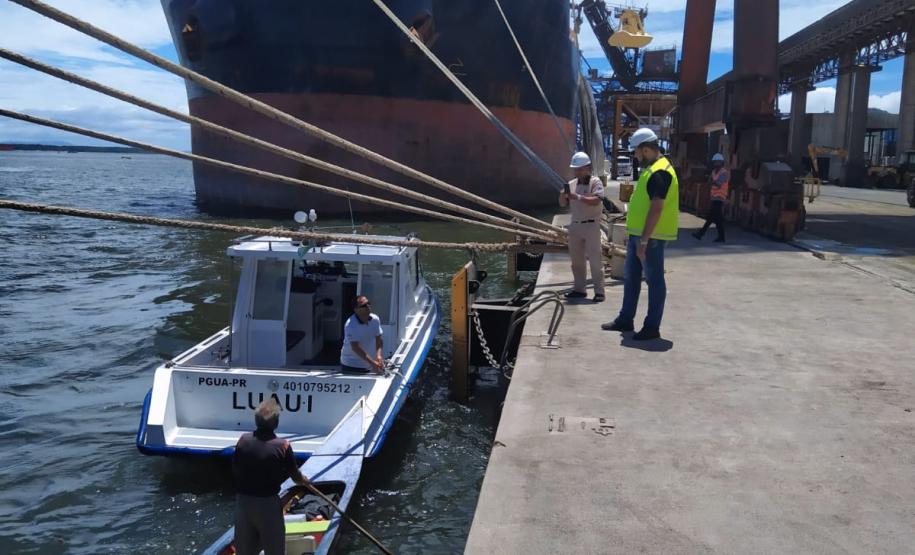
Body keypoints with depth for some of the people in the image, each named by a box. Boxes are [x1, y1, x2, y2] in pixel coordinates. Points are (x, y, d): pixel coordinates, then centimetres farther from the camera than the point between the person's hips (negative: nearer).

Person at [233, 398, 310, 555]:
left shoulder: (243, 440, -7)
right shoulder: (282, 446, -15)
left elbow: (234, 469, 3)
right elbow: (293, 473, 0)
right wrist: (303, 480, 22)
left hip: (243, 501, 4)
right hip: (268, 503, -4)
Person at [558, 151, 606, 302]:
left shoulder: (595, 182, -6)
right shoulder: (572, 184, 11)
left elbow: (596, 201, -22)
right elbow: (562, 204, 10)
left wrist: (578, 197, -29)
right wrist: (563, 195, -11)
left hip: (591, 225, -6)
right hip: (575, 225, 6)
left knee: (595, 259, -4)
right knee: (576, 260, 11)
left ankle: (599, 291, -2)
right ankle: (579, 289, 21)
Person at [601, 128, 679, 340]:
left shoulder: (659, 173, -18)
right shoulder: (651, 169, 15)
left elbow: (656, 208, -24)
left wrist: (644, 240, -25)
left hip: (651, 237, -10)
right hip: (638, 234, 10)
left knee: (654, 280, -1)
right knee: (630, 277, 16)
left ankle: (652, 327, 7)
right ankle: (626, 319, 26)